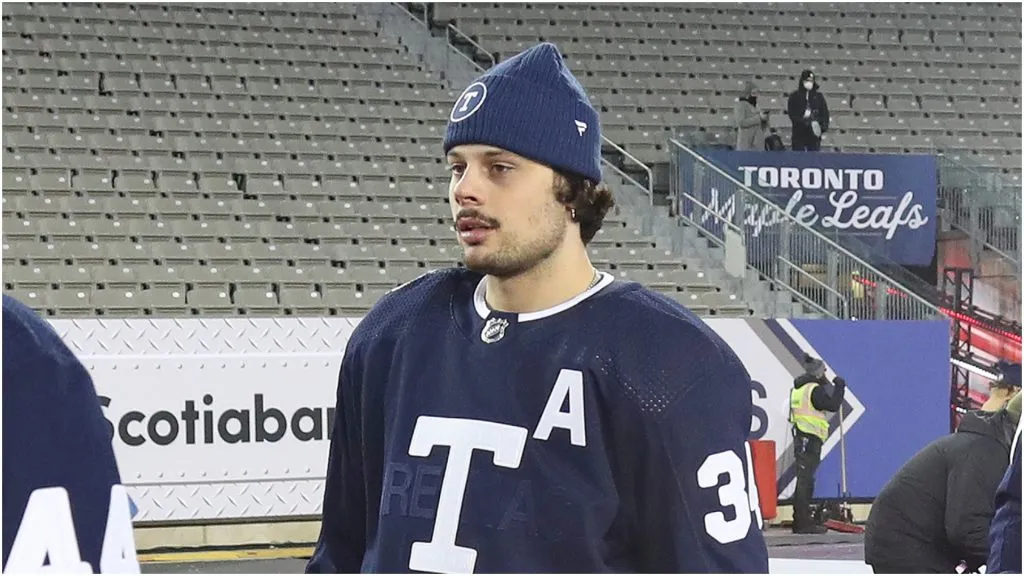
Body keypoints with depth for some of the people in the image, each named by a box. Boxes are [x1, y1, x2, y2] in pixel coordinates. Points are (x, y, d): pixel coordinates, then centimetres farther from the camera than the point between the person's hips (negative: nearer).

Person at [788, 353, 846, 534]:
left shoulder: (798, 389, 17)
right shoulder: (814, 390, -12)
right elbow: (833, 405, -15)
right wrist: (840, 387, -2)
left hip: (800, 438, 9)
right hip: (810, 439, -9)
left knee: (804, 479, 13)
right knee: (805, 480, -10)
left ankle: (800, 521, 15)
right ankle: (804, 523, -12)